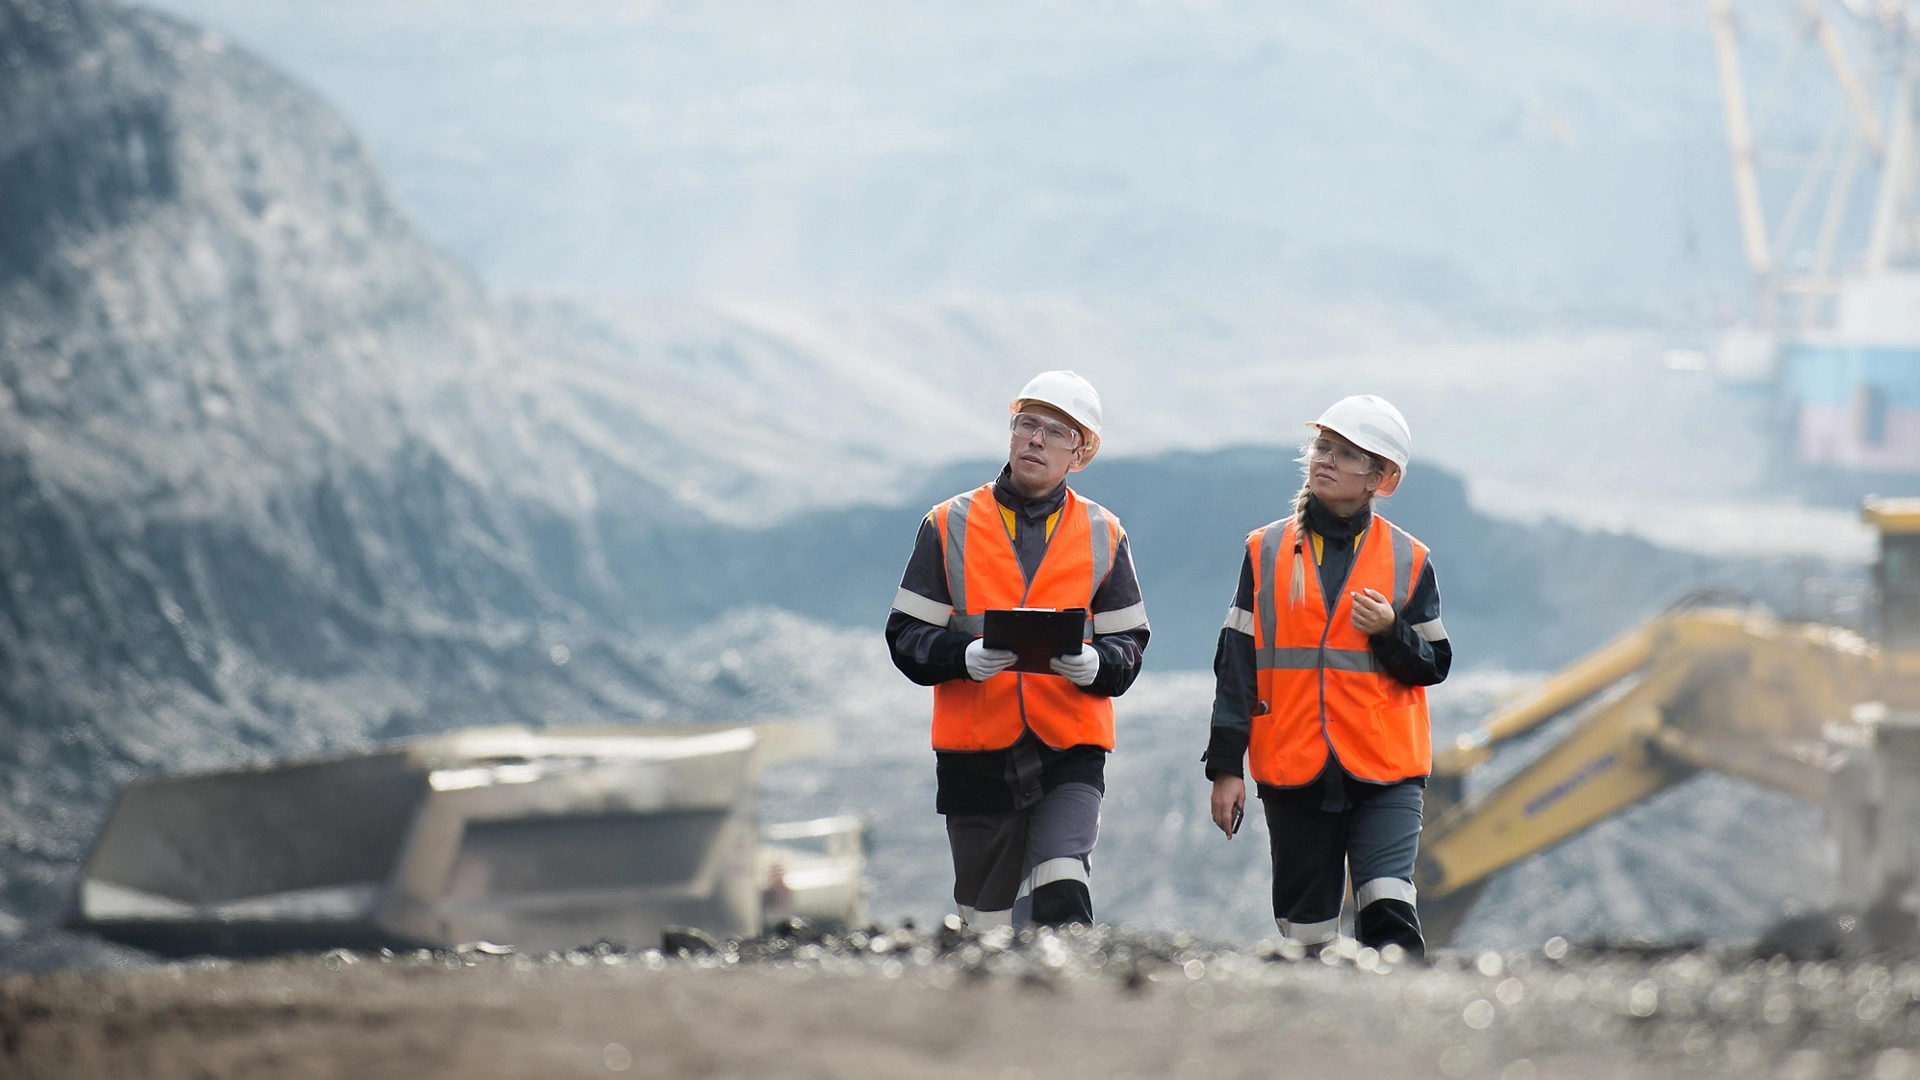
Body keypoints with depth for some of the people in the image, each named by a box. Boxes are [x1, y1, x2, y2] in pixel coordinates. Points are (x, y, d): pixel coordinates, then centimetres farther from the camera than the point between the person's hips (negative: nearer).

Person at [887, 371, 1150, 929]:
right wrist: (965, 657, -20)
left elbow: (1127, 643, 7)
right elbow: (907, 637, 1)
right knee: (989, 918, 8)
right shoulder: (951, 526, 5)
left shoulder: (1102, 535, 8)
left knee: (1061, 899, -22)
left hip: (1070, 752, -1)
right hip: (976, 752, 1)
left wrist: (1093, 664, -17)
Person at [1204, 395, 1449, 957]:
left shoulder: (1408, 560, 5)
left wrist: (1391, 632, -15)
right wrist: (1226, 767, 2)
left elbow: (1433, 665, 6)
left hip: (1386, 769, -1)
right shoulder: (1266, 551, 7)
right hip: (1293, 771, 1)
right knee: (1306, 930, 4)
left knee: (1388, 909, -19)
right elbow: (1236, 665, 6)